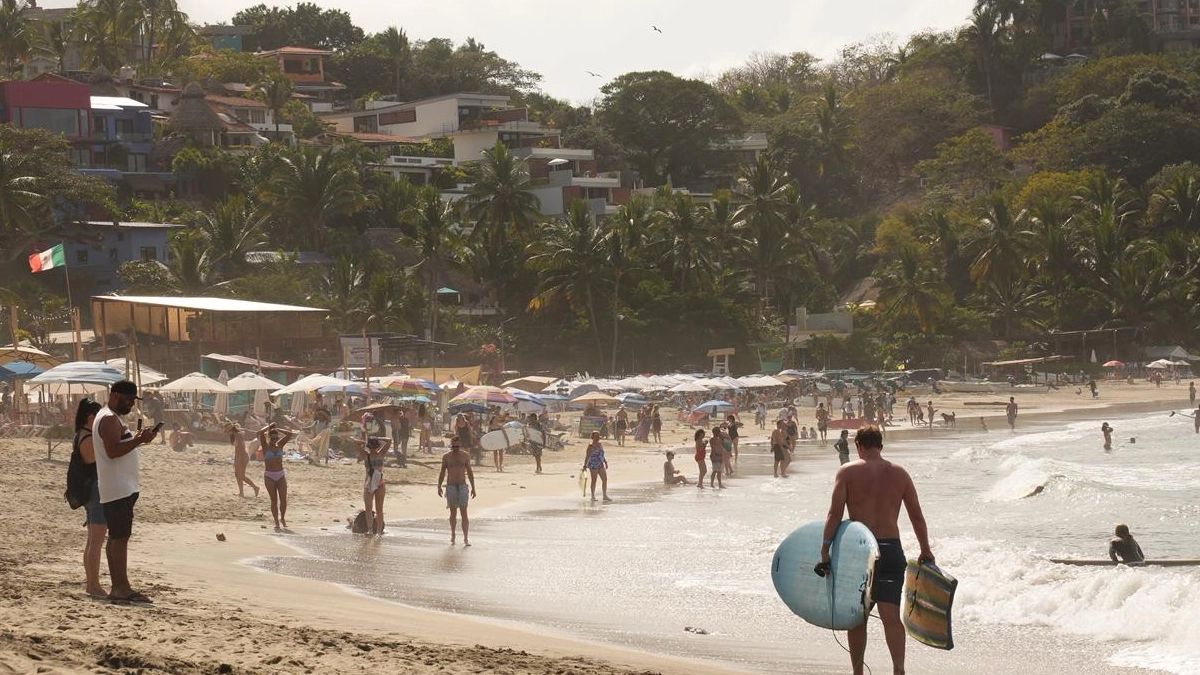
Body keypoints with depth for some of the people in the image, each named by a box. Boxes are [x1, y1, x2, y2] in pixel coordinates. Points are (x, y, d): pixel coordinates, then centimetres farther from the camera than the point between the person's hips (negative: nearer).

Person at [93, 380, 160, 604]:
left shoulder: (111, 417, 20)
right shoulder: (110, 419, -14)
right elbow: (112, 451, -24)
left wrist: (138, 438, 14)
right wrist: (139, 440, -24)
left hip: (120, 488, 11)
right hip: (119, 488, -11)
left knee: (116, 537, 11)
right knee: (121, 537, -11)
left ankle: (117, 587, 13)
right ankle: (122, 588, -13)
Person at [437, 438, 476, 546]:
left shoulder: (465, 456, 2)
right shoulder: (446, 457, 2)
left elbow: (469, 472, 7)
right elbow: (442, 472, 7)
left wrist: (473, 488, 6)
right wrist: (439, 486, 0)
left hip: (462, 486, -1)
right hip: (450, 486, 1)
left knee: (464, 512, -8)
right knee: (453, 513, 9)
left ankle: (466, 538, -11)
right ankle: (452, 536, 23)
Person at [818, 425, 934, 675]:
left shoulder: (847, 472, -1)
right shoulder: (899, 473, 7)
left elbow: (835, 514, -9)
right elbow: (917, 516, 9)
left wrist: (825, 551, -9)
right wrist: (926, 551, 19)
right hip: (891, 550, 1)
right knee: (890, 615, -6)